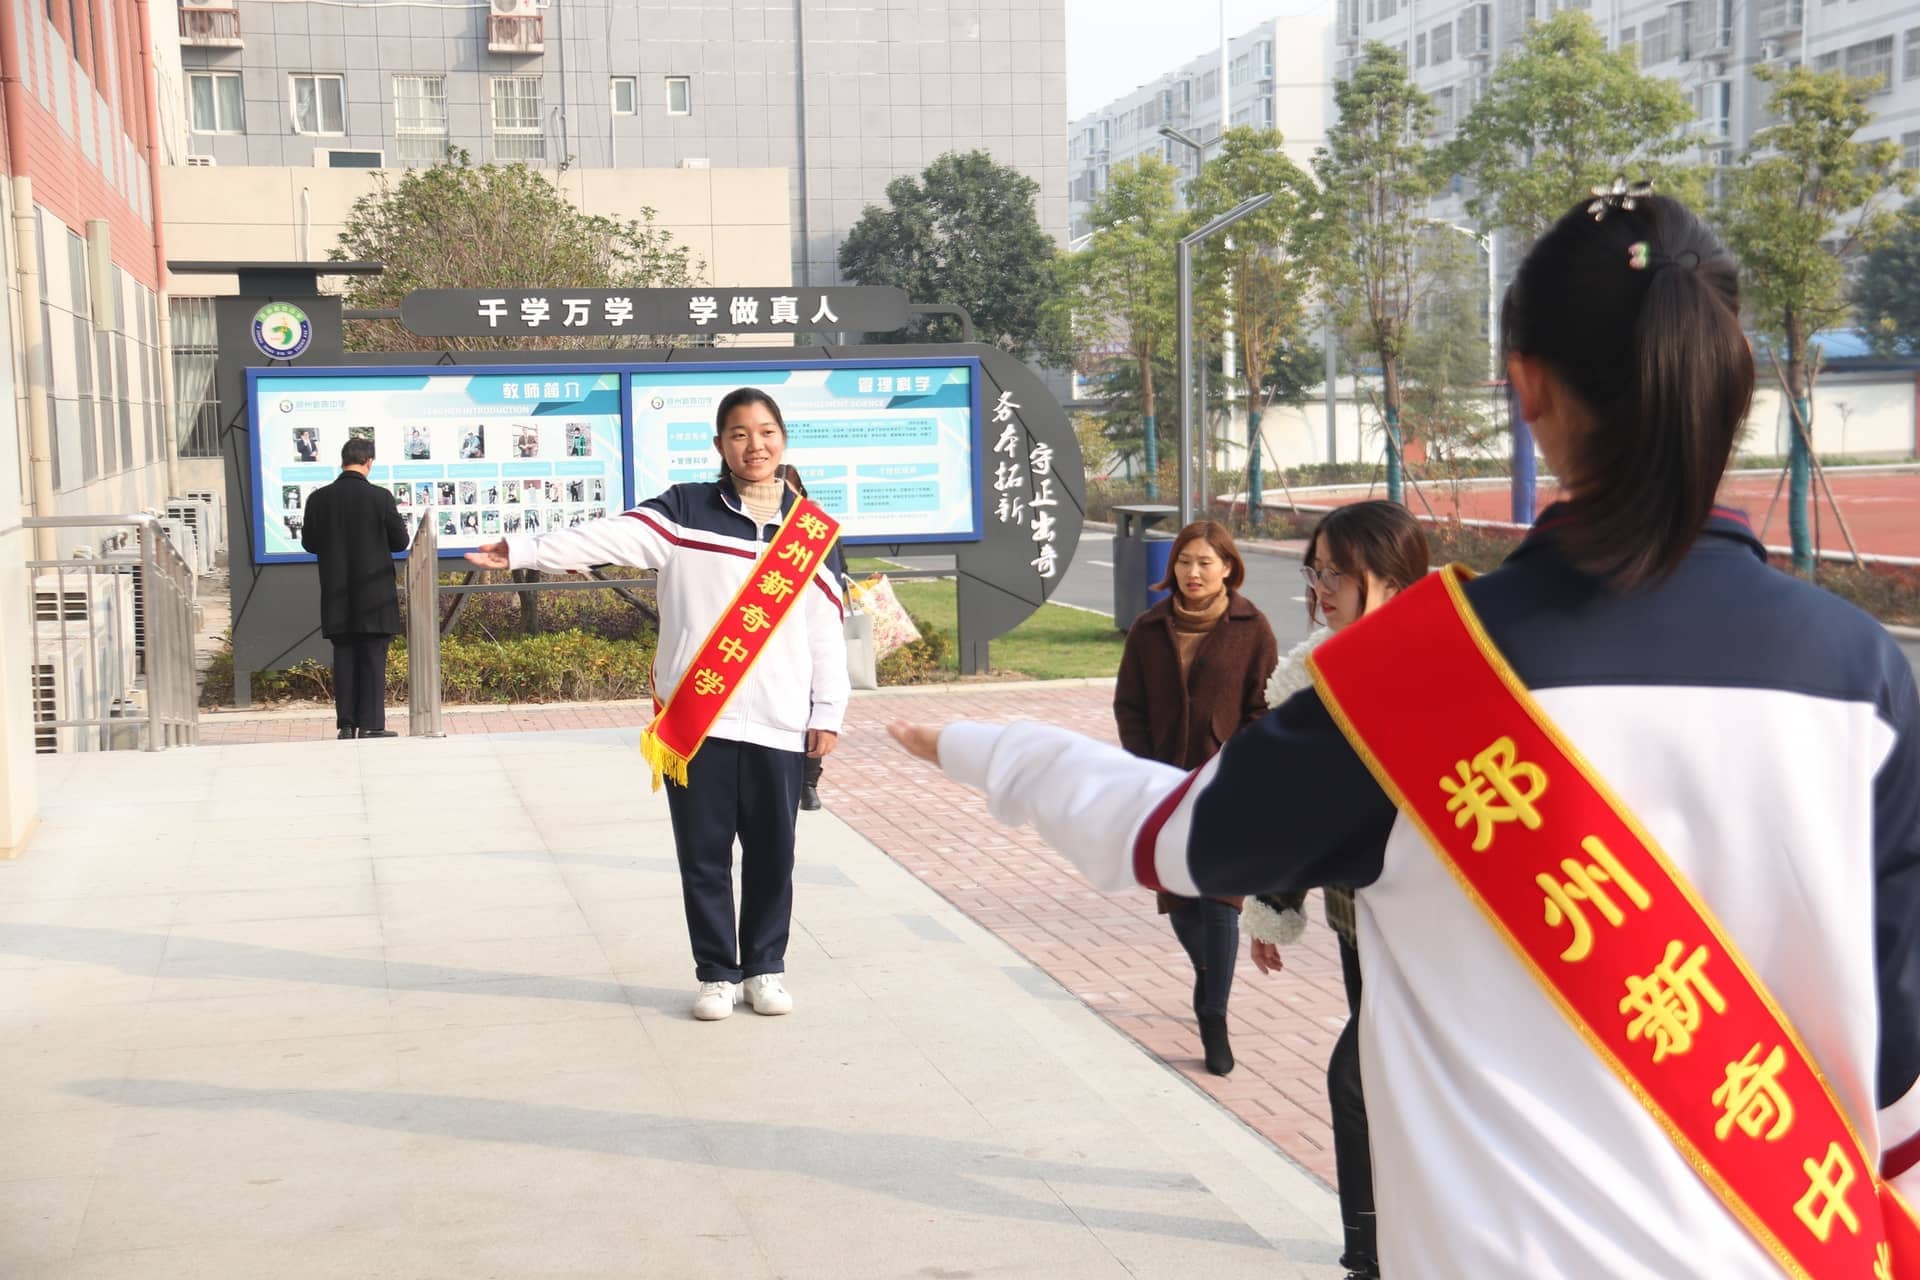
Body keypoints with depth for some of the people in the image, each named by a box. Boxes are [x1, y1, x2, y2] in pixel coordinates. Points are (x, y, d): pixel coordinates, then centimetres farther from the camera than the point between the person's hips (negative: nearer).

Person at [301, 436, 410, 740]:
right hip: (374, 593, -3)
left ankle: (346, 724, 11)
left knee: (344, 657, 10)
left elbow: (309, 542, 6)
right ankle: (371, 725, 1)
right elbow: (400, 542, -5)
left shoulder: (319, 498, -2)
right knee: (373, 658, 2)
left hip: (337, 597, 3)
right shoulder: (381, 497, -11)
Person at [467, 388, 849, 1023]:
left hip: (779, 725, 1)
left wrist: (828, 712, 5)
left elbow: (827, 629, 8)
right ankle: (717, 973, 18)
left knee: (772, 852, 7)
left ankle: (765, 967, 23)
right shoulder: (685, 512, 3)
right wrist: (523, 549, -18)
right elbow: (608, 537, -7)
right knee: (703, 852, 5)